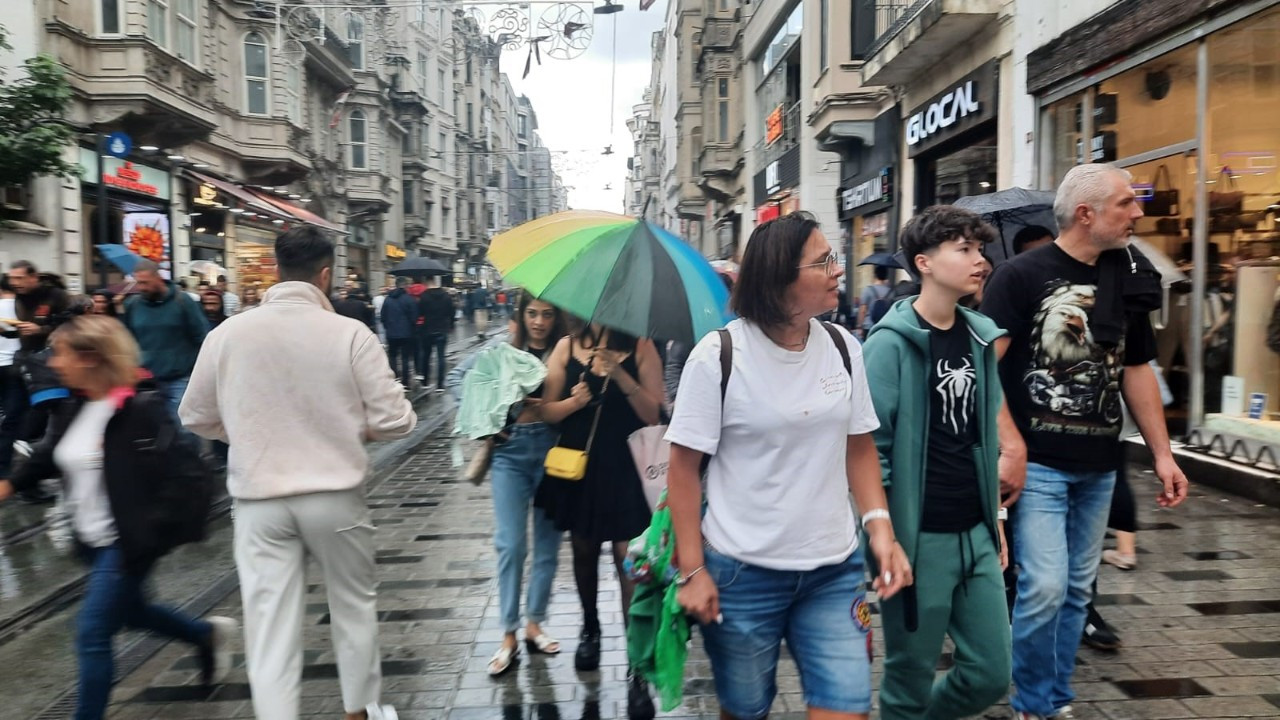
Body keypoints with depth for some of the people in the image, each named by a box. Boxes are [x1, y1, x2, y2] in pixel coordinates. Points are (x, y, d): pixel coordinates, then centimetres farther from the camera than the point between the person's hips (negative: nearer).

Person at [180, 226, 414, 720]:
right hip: (335, 495, 0)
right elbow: (394, 421, -11)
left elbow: (195, 417, 8)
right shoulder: (350, 333, -11)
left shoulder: (227, 333, -4)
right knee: (354, 604, 20)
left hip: (258, 499, 1)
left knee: (270, 626, 8)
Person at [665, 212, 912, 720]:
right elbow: (684, 468, -9)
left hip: (835, 569, 4)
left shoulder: (843, 347, 0)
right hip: (741, 572, -3)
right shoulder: (718, 356, -13)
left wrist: (881, 526, -3)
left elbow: (859, 447, 10)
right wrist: (692, 570, -10)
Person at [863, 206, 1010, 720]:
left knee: (992, 674, 13)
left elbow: (986, 439, 16)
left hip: (976, 534, 7)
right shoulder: (890, 343, -13)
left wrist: (995, 519, 16)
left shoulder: (979, 338, 8)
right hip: (918, 538, -6)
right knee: (910, 679, 8)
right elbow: (869, 448, -14)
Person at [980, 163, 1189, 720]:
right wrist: (1011, 447, -20)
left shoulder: (1125, 277, 10)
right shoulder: (1022, 275, -9)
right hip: (1039, 462, -6)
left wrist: (1162, 453, 11)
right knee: (1044, 586, -9)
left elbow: (1136, 370, 15)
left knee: (1077, 590, 12)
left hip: (1099, 465, 6)